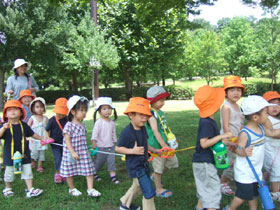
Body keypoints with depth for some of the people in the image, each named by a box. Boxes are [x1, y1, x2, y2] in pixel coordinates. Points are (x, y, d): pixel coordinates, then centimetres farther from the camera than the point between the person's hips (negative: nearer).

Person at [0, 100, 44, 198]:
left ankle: (30, 190, 11)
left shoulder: (24, 125, 2)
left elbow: (32, 134, 15)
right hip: (10, 155, -2)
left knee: (27, 171, 3)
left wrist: (41, 138, 17)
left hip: (24, 154, 2)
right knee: (9, 172, 13)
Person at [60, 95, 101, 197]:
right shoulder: (69, 125, -16)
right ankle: (72, 189, 32)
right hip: (70, 153, -5)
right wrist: (73, 152, -23)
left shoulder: (83, 125, 4)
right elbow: (67, 140, -18)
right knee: (69, 172, 11)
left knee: (89, 170, 3)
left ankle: (90, 189, 12)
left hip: (83, 152, 5)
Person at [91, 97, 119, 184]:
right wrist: (94, 144, -14)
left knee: (111, 160, 2)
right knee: (99, 161, 10)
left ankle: (113, 175, 10)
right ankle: (94, 173, 31)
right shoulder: (98, 122, -13)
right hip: (101, 147, -4)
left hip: (110, 146, 4)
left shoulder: (112, 122, 4)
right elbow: (95, 134, -13)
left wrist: (114, 142, 16)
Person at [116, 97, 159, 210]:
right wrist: (132, 151, -27)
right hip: (135, 167, -9)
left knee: (138, 187, 29)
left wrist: (154, 150, 7)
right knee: (149, 192, -8)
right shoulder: (126, 132, -23)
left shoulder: (143, 129, 0)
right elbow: (117, 148, -17)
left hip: (144, 164, 9)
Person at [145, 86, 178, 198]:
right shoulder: (151, 114, -18)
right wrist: (163, 145, -27)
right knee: (159, 167, 5)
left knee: (172, 161, 18)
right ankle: (159, 189, 22)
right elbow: (155, 131, -24)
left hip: (165, 144, 9)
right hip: (157, 146, -9)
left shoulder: (161, 112, 9)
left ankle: (155, 176, 35)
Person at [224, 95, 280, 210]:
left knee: (254, 194, 21)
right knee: (242, 196, 4)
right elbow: (238, 150, -29)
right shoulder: (245, 133, -26)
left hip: (256, 170, 8)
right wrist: (244, 152, -49)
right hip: (244, 172, -8)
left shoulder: (261, 128, 0)